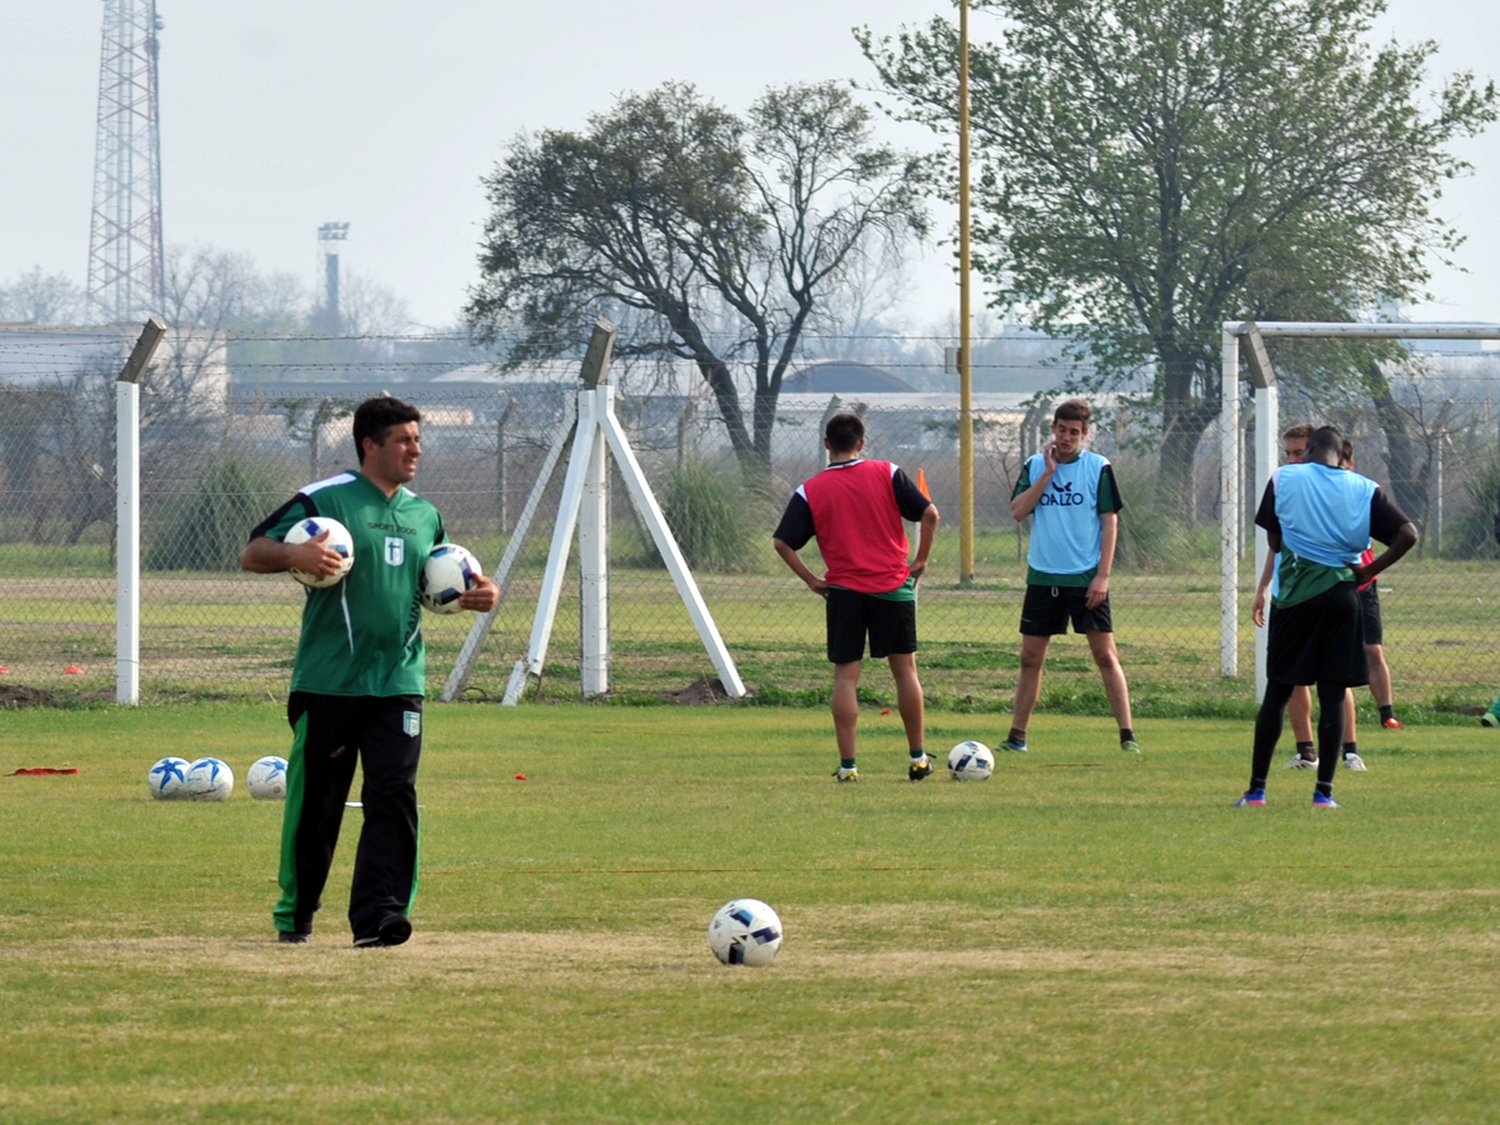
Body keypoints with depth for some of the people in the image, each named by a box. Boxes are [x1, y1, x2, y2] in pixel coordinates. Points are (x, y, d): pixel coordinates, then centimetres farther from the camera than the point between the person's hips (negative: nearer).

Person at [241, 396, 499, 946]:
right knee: (315, 801, 4)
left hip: (398, 684, 4)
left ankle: (379, 913, -14)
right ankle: (294, 914, 20)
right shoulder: (325, 500, -3)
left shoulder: (425, 515, 15)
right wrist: (295, 554, -25)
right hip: (327, 683, -4)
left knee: (394, 796, -10)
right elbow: (251, 555, -4)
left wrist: (474, 597, 8)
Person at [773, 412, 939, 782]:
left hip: (844, 591, 0)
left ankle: (848, 765, -3)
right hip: (893, 586, 0)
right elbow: (929, 513, -6)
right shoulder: (887, 474, 0)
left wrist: (812, 580, 3)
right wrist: (921, 559, 4)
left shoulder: (810, 491, 1)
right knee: (905, 669, 11)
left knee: (845, 676, 3)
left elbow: (782, 543, -4)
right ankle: (918, 758, 15)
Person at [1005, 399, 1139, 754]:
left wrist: (1102, 575, -10)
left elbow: (1110, 522, -3)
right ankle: (1017, 736, 14)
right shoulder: (1034, 466, 5)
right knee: (1031, 657, 6)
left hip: (1086, 578, -3)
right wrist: (1048, 473, -12)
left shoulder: (1098, 468, -2)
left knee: (1105, 654, -6)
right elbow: (1018, 511, -6)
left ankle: (1127, 735, -5)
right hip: (1043, 576, 3)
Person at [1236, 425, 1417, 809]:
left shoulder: (1283, 479, 1)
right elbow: (1407, 534, -5)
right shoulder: (1364, 489, 2)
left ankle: (1256, 789, 5)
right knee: (1333, 695, 4)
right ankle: (1324, 791, 2)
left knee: (1277, 691, 5)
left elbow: (1274, 541, 8)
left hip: (1295, 595, 0)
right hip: (1342, 596, 1)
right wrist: (1368, 572, 1)